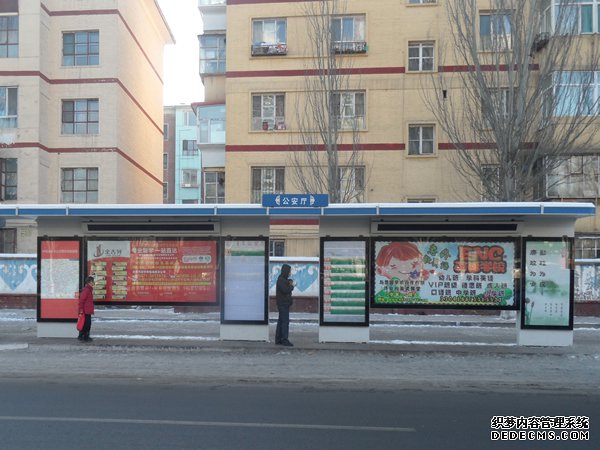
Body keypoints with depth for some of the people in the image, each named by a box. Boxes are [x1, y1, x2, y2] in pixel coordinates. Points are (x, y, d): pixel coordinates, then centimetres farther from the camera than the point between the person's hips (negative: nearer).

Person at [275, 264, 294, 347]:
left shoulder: (283, 279, 17)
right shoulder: (281, 280, -15)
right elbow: (285, 290, -24)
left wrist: (290, 285, 0)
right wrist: (291, 286, -7)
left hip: (284, 303, 10)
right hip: (283, 303, -10)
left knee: (281, 321, 12)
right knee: (285, 321, -10)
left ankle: (278, 340, 17)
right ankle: (284, 340, -9)